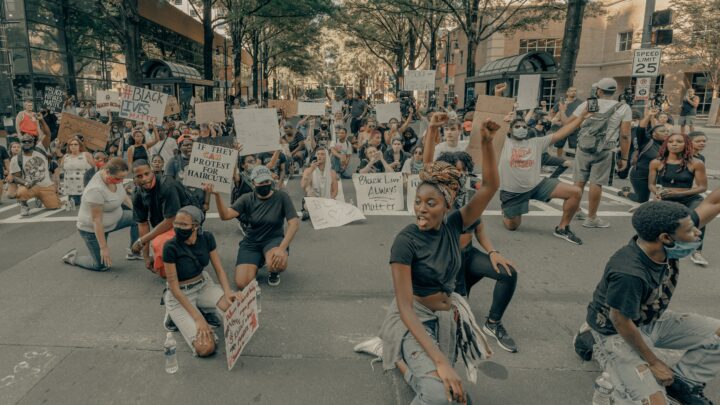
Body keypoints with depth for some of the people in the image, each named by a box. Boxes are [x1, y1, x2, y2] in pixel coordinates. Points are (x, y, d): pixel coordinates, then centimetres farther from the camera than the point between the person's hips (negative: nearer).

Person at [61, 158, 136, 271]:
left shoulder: (114, 176, -13)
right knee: (101, 266, -1)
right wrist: (103, 248, -28)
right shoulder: (96, 190, -35)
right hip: (92, 229, -8)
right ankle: (73, 258, 23)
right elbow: (96, 221, -31)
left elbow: (122, 194, 10)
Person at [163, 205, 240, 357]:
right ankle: (176, 317, 8)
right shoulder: (171, 247, -25)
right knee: (205, 348, -20)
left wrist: (228, 292, -24)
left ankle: (204, 310, 7)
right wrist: (197, 318, -23)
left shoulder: (207, 237, -13)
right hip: (180, 295, -4)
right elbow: (174, 287, -20)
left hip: (204, 285, 4)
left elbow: (219, 269, -4)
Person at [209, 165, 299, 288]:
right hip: (251, 243, 2)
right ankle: (258, 262, 18)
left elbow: (294, 223, -17)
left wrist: (282, 248, -29)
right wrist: (217, 195, -33)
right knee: (242, 284, -16)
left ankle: (274, 272, 4)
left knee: (279, 264, -38)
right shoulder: (247, 199, -3)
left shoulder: (281, 197, -9)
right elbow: (225, 215, -15)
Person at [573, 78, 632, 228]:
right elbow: (625, 135, -3)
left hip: (583, 147, 2)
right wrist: (624, 157, 2)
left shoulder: (587, 104, 3)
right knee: (596, 183, 1)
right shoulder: (623, 108, 1)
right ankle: (591, 218, 6)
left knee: (579, 181, 13)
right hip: (604, 151, -2)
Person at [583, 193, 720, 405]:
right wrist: (653, 362, -12)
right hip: (619, 334, -9)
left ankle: (683, 382, 15)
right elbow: (621, 322, -24)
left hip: (655, 321, 9)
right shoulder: (629, 274, -37)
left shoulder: (665, 247, -16)